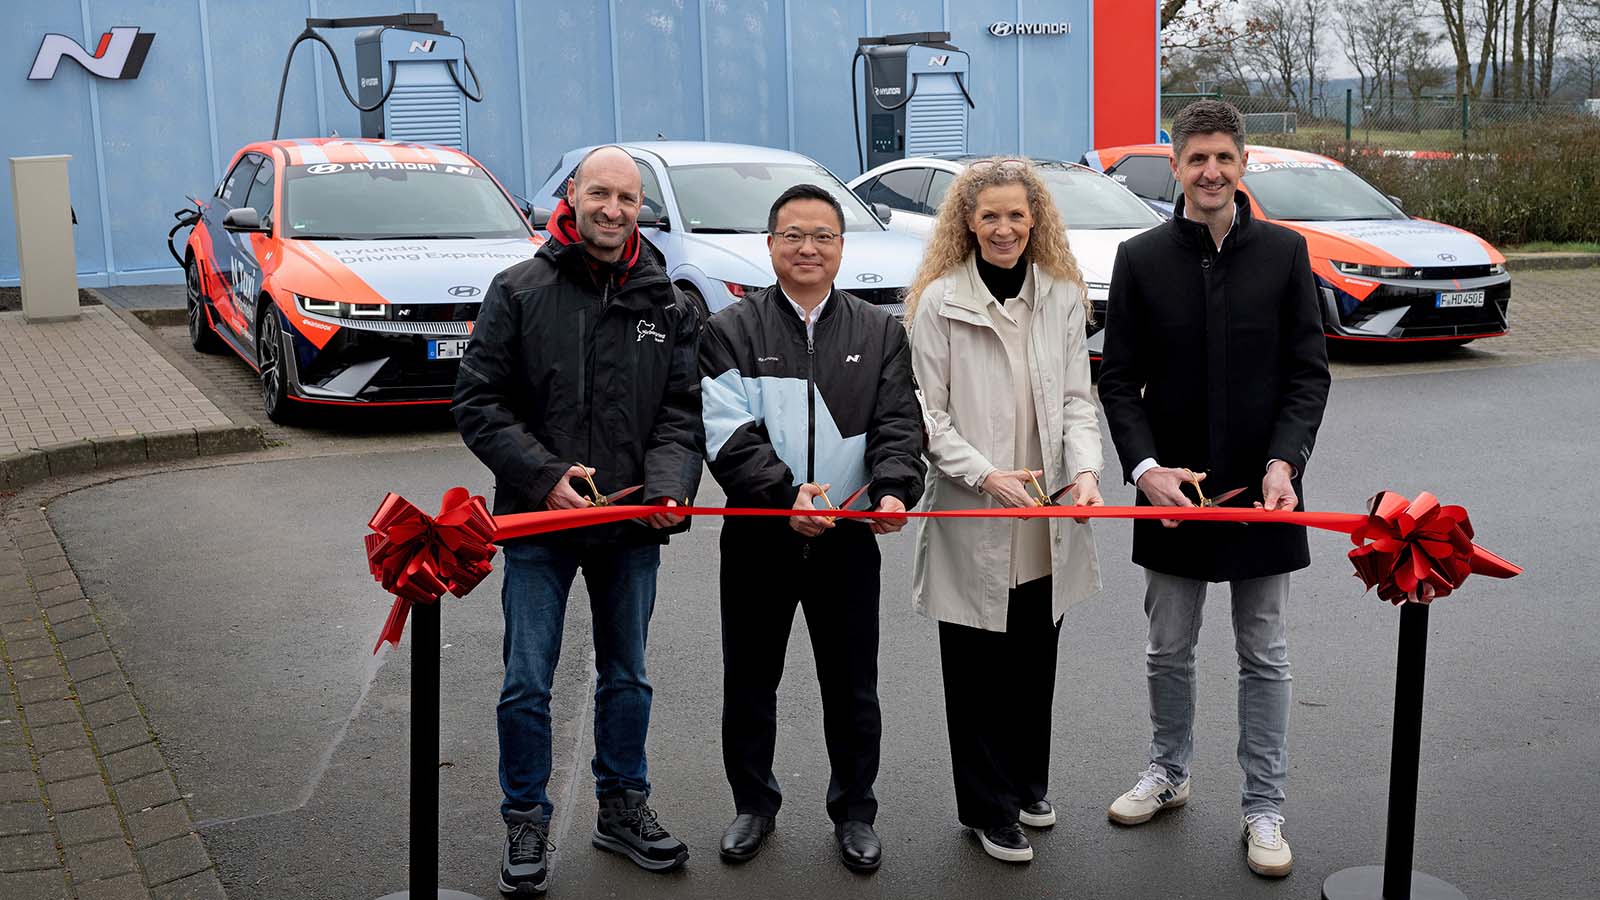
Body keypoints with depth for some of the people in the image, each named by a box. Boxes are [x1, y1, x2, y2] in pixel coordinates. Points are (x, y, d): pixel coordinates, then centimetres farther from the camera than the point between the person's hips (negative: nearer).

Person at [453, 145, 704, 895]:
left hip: (632, 525, 3)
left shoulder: (667, 305, 3)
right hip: (537, 522, -3)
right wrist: (545, 475, -17)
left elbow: (680, 413, 3)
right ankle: (526, 822, 22)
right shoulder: (519, 291, -5)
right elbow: (478, 402, -6)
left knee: (626, 678, 16)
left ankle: (622, 807, 33)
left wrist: (668, 487, -16)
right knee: (527, 684, 5)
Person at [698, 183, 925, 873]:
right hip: (757, 538, -1)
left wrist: (893, 490, -22)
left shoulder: (880, 333, 7)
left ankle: (854, 812, 29)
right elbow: (727, 434, -11)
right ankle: (753, 804, 32)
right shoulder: (731, 331, 0)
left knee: (852, 686, 11)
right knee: (749, 681, 12)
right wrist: (785, 492, -25)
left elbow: (898, 425, -2)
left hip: (847, 538, 1)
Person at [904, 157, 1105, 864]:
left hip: (1046, 520, 3)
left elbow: (1075, 399, 5)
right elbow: (929, 413, -6)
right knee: (977, 668, 5)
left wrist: (1085, 469, -12)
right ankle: (989, 808, 20)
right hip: (969, 516, -3)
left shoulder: (1063, 297, 6)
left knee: (1035, 661, 14)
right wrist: (987, 474, -17)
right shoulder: (940, 301, -5)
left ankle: (1028, 784, 34)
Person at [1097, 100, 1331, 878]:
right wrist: (1144, 466, -15)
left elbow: (1309, 371, -1)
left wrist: (1284, 463, -15)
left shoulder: (1284, 252, -1)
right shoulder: (1141, 259, -1)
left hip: (1262, 490, 0)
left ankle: (1263, 807, 21)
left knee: (1264, 656, 9)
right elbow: (1118, 380, -1)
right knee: (1168, 650, 14)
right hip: (1172, 489, 1)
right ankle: (1168, 773, 35)